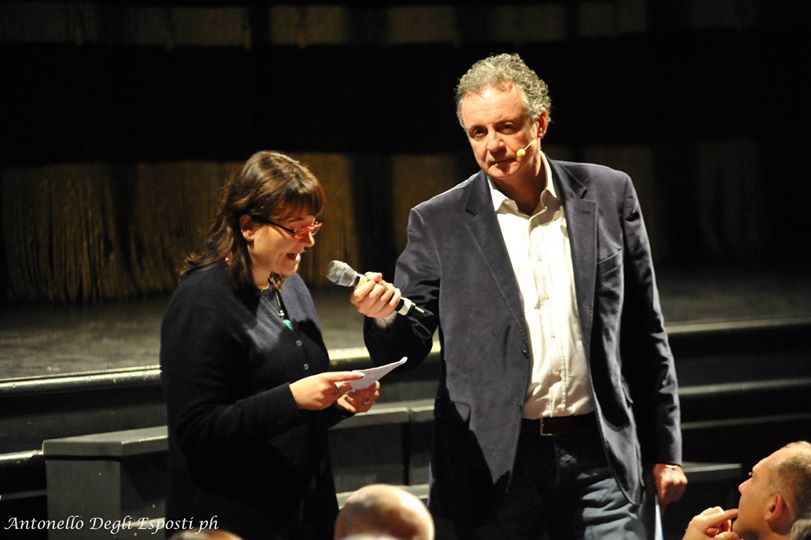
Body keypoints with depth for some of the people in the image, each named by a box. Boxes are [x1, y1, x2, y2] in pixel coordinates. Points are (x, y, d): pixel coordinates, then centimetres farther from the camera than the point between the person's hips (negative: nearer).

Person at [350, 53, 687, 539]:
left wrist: (665, 450, 9)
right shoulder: (440, 223, 2)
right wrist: (383, 316, -24)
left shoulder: (607, 195, 5)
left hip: (598, 451, 1)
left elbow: (644, 332, 10)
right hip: (497, 463, 0)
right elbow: (408, 344, 0)